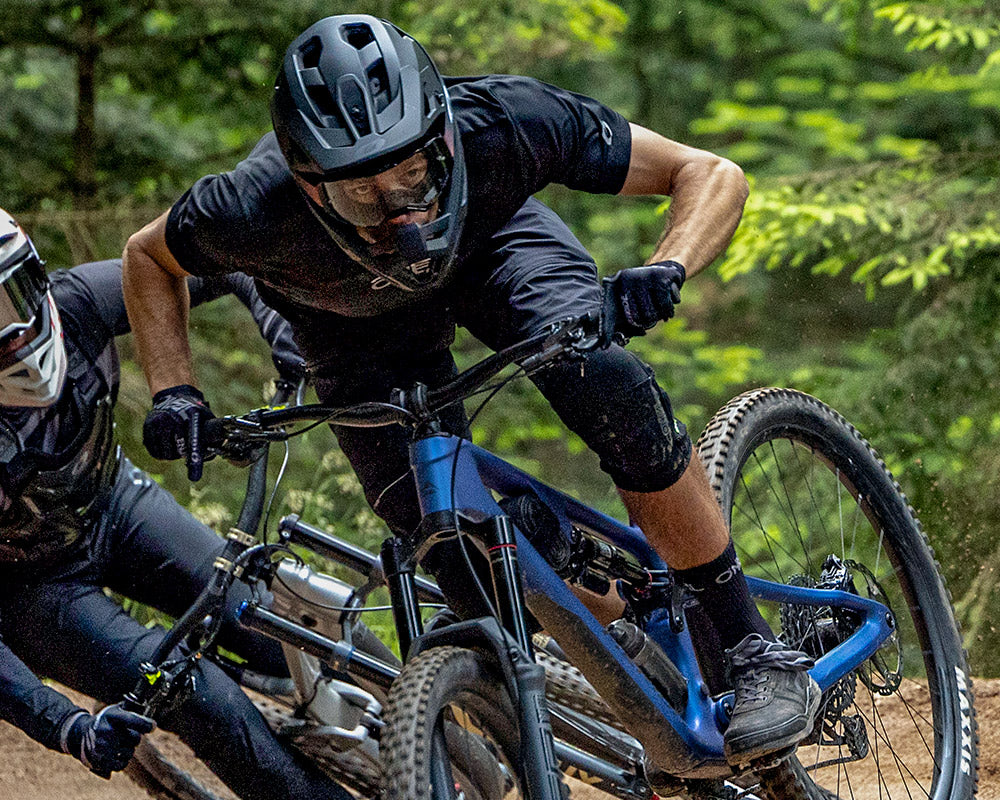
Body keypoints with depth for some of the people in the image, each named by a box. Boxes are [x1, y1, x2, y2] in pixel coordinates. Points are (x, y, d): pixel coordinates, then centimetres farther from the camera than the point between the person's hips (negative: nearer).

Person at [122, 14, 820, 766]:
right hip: (356, 320, 0)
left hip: (491, 237, 0)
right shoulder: (256, 210, -39)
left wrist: (668, 270, -47)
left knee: (612, 390, -27)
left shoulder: (504, 123, -39)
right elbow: (149, 257, -14)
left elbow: (713, 175, -29)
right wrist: (173, 393, -26)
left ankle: (756, 653, -13)